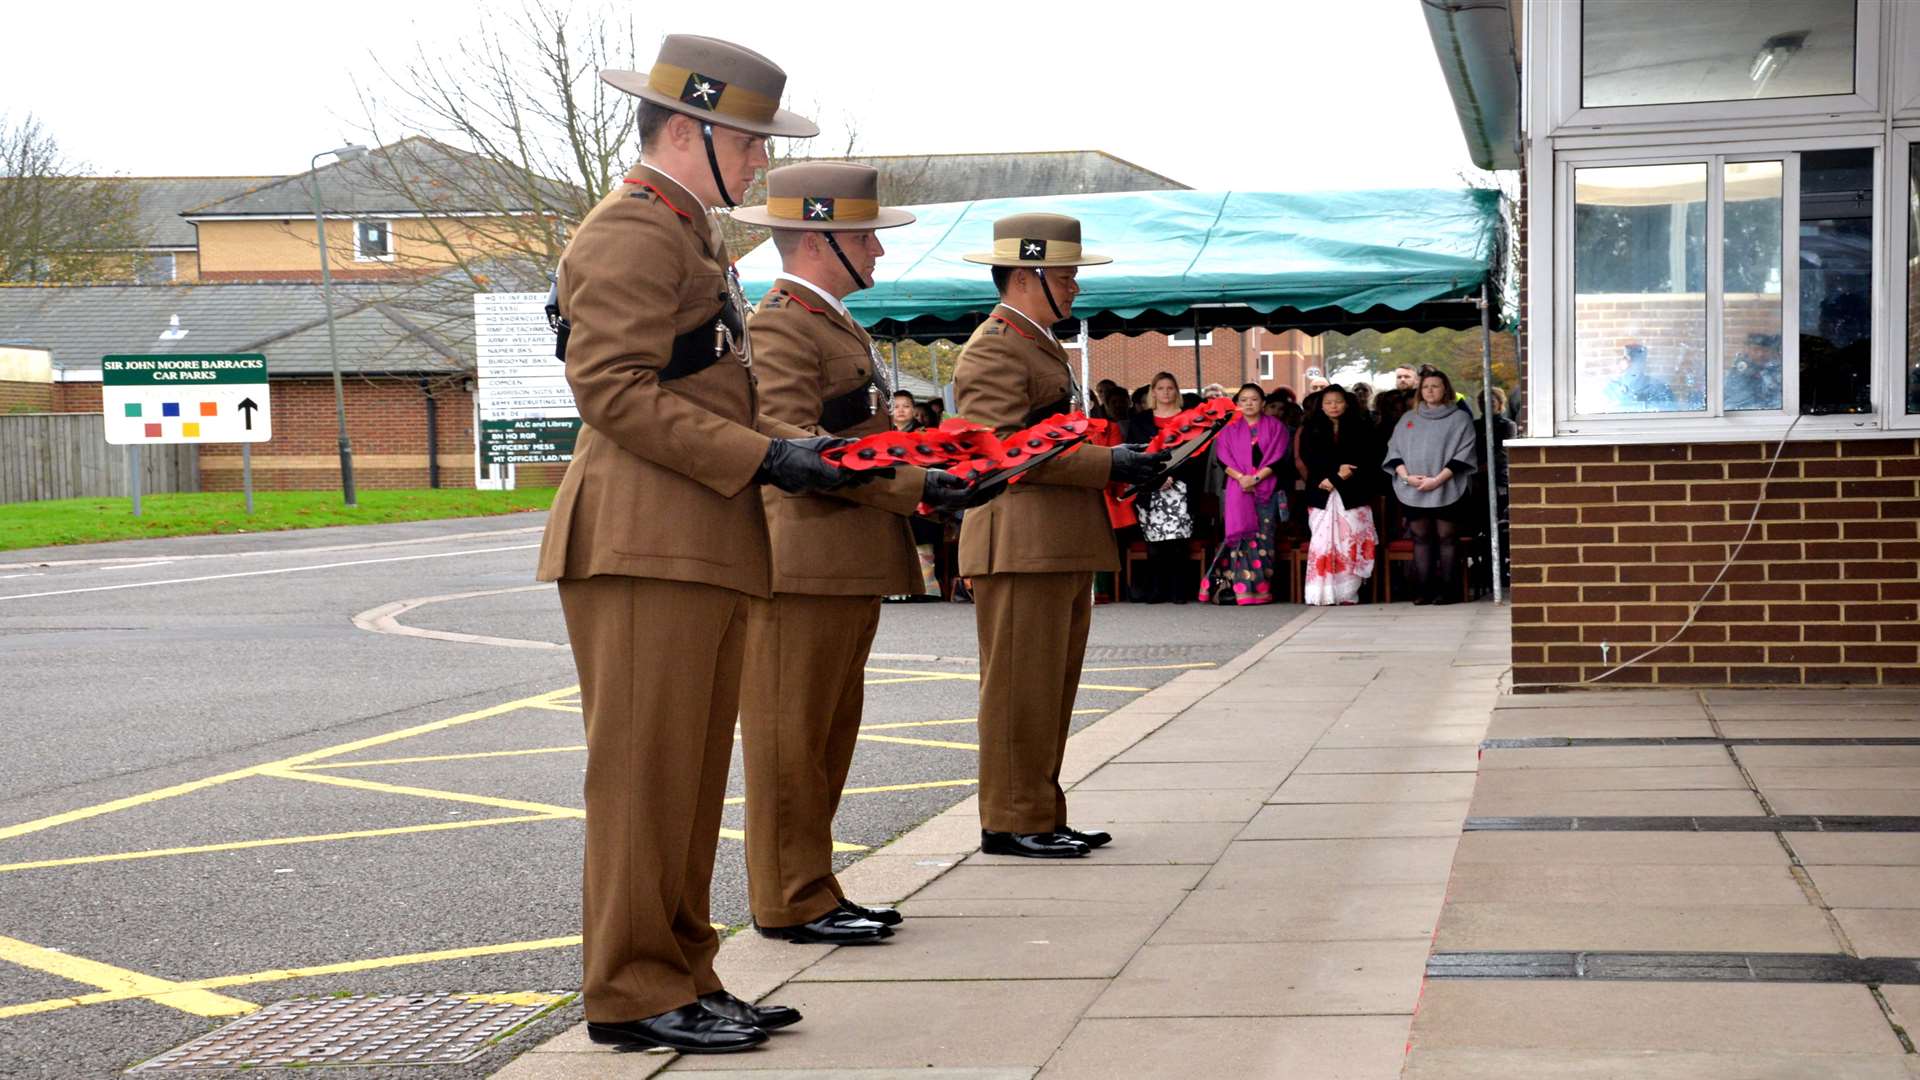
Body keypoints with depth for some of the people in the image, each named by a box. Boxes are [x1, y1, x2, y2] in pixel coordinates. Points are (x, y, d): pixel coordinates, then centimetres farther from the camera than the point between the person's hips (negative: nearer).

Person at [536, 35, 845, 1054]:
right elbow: (616, 391, -18)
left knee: (692, 776, 11)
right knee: (641, 772, -6)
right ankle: (632, 991, -1)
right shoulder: (632, 235, -9)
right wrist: (763, 458, -19)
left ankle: (682, 976, 17)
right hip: (644, 548, -10)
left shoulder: (685, 236, 24)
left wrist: (792, 452, 18)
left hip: (703, 550, 10)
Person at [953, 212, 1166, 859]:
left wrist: (1121, 462, 13)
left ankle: (1042, 816, 19)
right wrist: (1107, 465, -21)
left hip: (1064, 547, 10)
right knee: (1020, 686, -6)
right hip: (1022, 545, -10)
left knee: (1052, 688, 13)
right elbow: (1000, 447, -20)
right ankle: (1011, 822, -2)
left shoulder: (1040, 345, 23)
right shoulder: (994, 350, -10)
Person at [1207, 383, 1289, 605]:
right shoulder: (1229, 428, 14)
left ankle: (1262, 589, -6)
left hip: (1267, 489, 0)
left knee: (1265, 537, -5)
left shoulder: (1275, 427, 10)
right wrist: (1240, 477, -13)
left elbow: (1278, 457, 0)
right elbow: (1223, 457, 4)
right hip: (1238, 488, 1)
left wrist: (1257, 477, -12)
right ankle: (1239, 588, -11)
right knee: (1240, 535, -9)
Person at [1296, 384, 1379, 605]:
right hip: (1322, 494, 1)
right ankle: (1323, 594, -8)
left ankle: (1347, 593, -4)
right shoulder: (1311, 430, 12)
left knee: (1350, 542, -6)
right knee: (1322, 542, -7)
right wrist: (1337, 469, -13)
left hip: (1352, 494, 0)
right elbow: (1308, 459, 2)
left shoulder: (1361, 428, 9)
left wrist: (1336, 479, -9)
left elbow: (1370, 460, 2)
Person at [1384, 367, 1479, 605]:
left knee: (1446, 538, -2)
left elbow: (1462, 454, -5)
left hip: (1446, 490, -4)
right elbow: (1394, 450, 12)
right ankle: (1422, 590, 4)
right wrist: (1406, 476, -6)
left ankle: (1447, 590, -1)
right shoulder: (1408, 419, 17)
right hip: (1413, 491, 4)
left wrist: (1437, 479, -14)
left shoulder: (1460, 418, 4)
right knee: (1421, 538, 3)